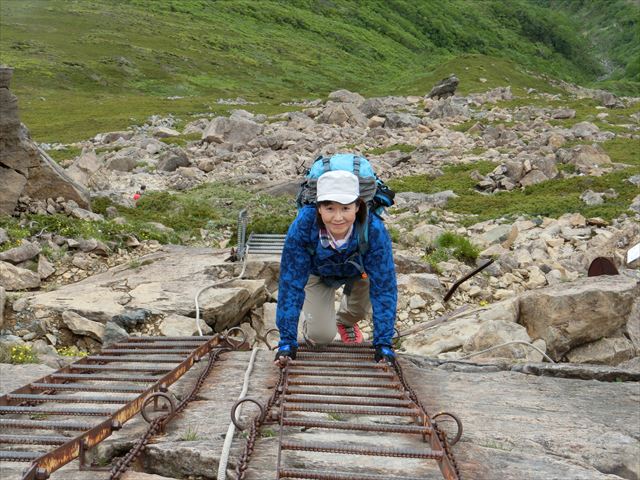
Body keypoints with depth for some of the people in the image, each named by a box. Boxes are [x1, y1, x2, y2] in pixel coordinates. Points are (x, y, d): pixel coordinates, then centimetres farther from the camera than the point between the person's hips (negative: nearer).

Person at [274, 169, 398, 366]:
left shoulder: (374, 229, -39)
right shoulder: (303, 226, -40)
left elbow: (383, 286, -33)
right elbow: (291, 283, -33)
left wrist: (383, 344, -35)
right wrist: (287, 341, -34)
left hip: (359, 271, 2)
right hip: (318, 273, -2)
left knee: (361, 306, -18)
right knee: (321, 336, -13)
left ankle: (346, 322, 19)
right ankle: (310, 324, 25)